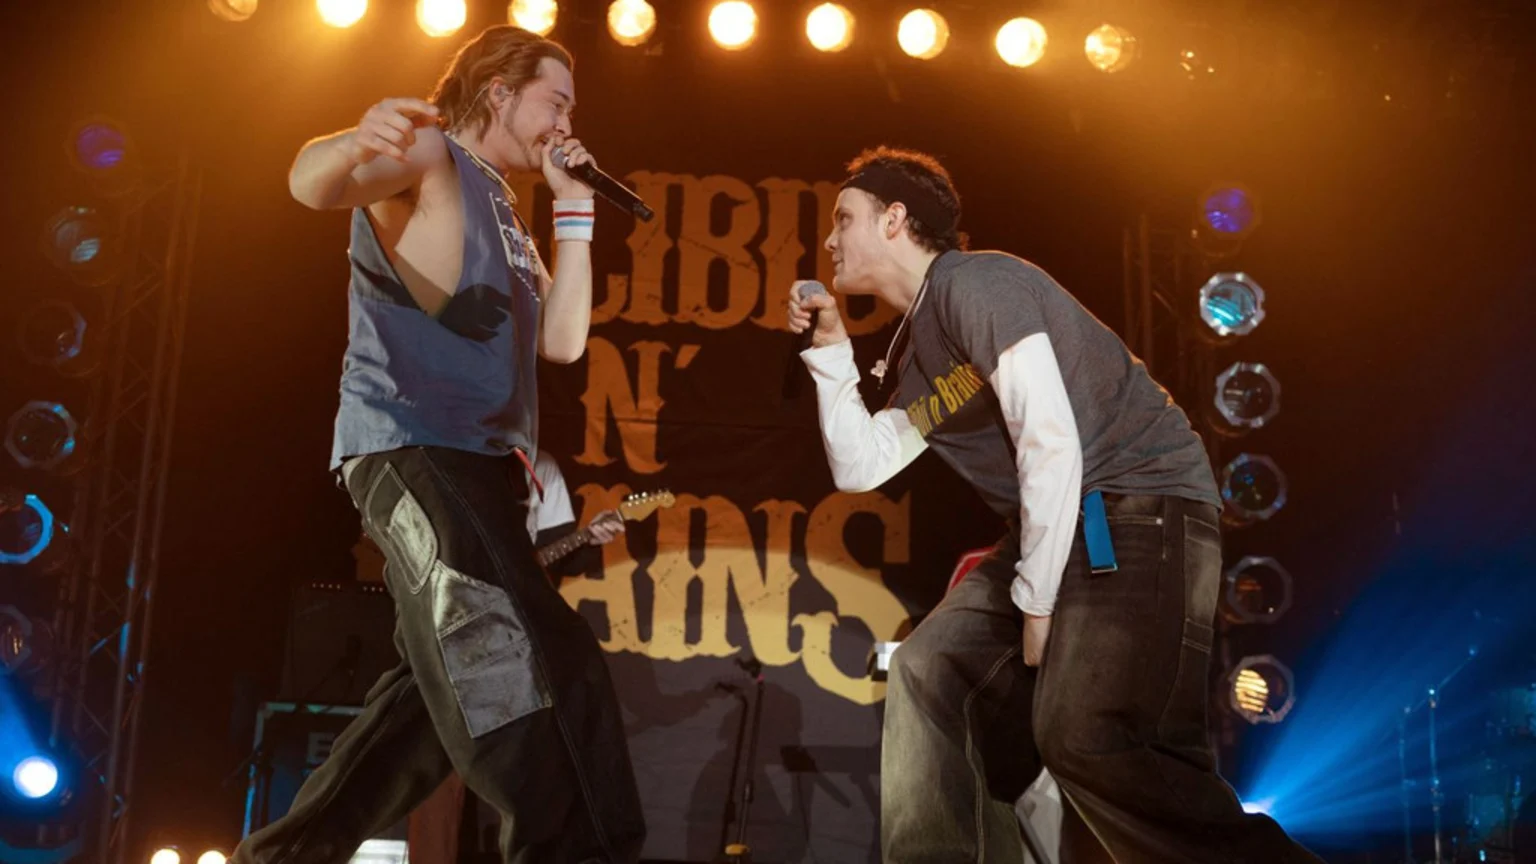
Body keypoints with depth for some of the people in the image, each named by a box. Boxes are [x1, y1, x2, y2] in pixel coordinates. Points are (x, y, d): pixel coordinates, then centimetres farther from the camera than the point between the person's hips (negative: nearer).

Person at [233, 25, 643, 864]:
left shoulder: (501, 211, 26)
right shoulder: (430, 158, 0)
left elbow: (562, 340, 15)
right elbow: (311, 183, -20)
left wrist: (573, 207, 12)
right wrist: (357, 144, -44)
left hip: (477, 460, 10)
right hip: (411, 447, -10)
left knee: (451, 681, 13)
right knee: (549, 663, -26)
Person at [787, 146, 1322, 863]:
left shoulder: (972, 283, -11)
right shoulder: (914, 348, 18)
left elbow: (1050, 440, -18)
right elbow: (861, 468, 18)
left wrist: (1037, 600, -14)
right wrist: (830, 349, 14)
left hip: (1145, 501, -10)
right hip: (1055, 525, 10)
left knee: (1086, 735, -26)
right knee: (931, 671, 5)